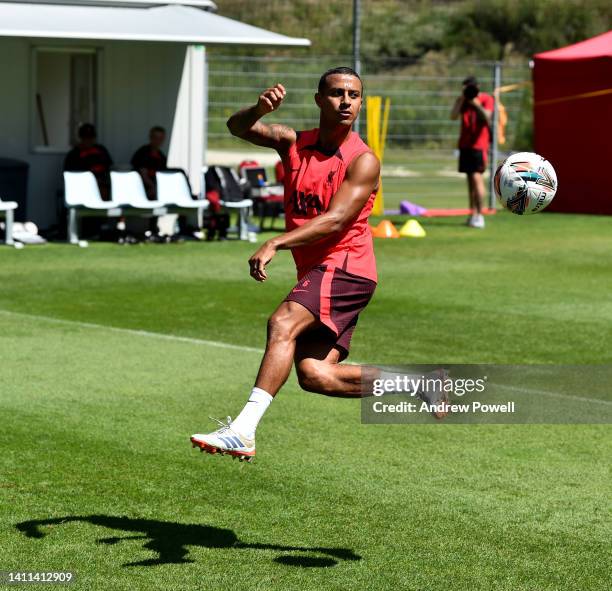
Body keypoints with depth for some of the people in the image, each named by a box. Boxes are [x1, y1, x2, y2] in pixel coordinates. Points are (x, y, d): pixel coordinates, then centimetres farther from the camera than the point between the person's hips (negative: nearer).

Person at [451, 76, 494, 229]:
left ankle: (479, 215, -16)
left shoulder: (486, 99, -4)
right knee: (470, 178, 8)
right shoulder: (462, 100, 8)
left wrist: (476, 103, -24)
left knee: (476, 176, -15)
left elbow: (487, 117, -18)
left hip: (479, 144, -6)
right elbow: (453, 116, -5)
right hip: (465, 144, 6)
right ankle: (473, 214, 13)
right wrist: (461, 100, -14)